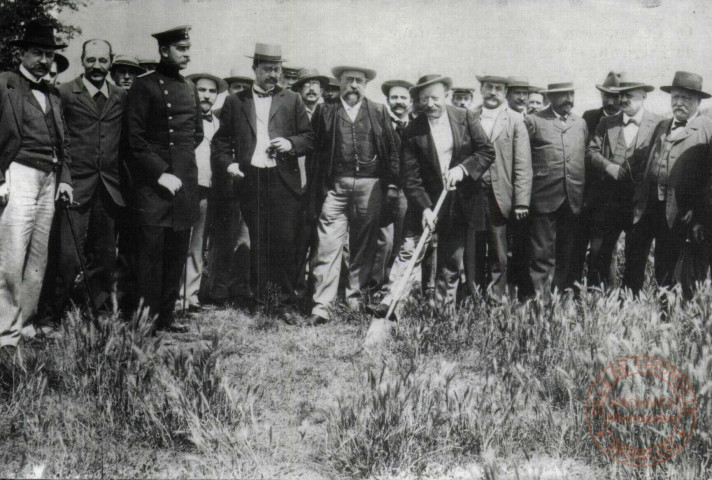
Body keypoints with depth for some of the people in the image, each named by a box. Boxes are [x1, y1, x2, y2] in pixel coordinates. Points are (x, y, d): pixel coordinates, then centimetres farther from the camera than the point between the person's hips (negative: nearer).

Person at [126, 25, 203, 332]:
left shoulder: (190, 88, 14)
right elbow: (135, 138, -9)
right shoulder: (144, 86, -4)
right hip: (153, 183, -6)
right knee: (152, 251, -5)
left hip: (185, 181, 6)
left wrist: (182, 160, 8)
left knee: (178, 252, 9)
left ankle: (166, 315, 18)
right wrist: (161, 173, -14)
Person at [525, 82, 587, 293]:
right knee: (542, 254, -5)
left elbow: (585, 159, 18)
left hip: (573, 201, 5)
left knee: (565, 255, 9)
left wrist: (585, 196, 11)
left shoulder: (580, 123, 15)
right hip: (544, 199, -4)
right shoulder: (533, 122, -1)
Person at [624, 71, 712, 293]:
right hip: (647, 206, 5)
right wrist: (638, 200, 8)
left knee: (666, 268, 5)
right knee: (633, 260, 11)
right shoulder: (661, 126, 15)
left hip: (677, 213, -5)